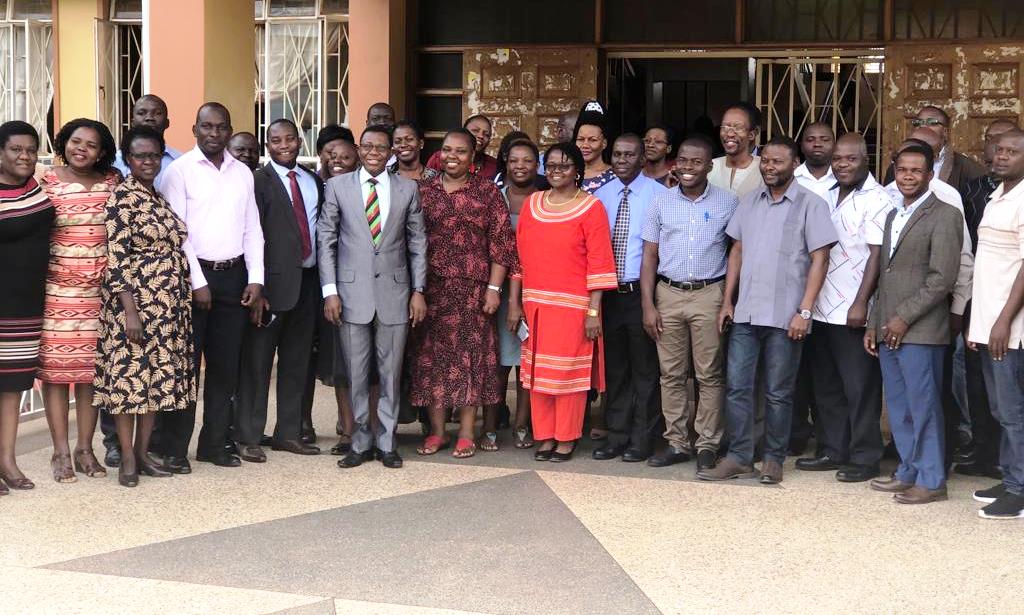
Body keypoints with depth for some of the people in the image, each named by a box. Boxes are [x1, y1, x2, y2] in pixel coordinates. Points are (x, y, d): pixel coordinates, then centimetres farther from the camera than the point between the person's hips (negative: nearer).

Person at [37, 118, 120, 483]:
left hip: (100, 289, 2)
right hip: (56, 289, -2)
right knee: (56, 366, 1)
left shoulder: (113, 182, 6)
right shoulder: (47, 182, 0)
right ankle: (60, 451, 9)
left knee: (92, 368, 6)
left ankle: (85, 448, 16)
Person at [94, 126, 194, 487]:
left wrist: (181, 305, 15)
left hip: (167, 306, 8)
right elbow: (116, 258, -15)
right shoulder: (121, 198, -9)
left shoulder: (160, 198, 13)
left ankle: (143, 452, 19)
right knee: (128, 374, -1)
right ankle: (127, 459, 7)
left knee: (157, 377, 10)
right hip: (133, 302, -7)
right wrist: (130, 310, -20)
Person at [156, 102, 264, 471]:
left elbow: (252, 229, 12)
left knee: (226, 365, 8)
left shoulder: (243, 173, 12)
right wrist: (197, 282, -12)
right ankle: (173, 448, 5)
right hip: (193, 275, -5)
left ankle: (215, 443, 18)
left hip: (234, 276, 5)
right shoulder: (180, 170, -3)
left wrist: (255, 278, 2)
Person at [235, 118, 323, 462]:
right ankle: (248, 438, 6)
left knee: (297, 362, 12)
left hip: (309, 280, 6)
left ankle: (289, 433, 21)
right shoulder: (258, 182, -5)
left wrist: (324, 281, 6)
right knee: (257, 362, 0)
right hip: (274, 281, -6)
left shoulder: (314, 182, 13)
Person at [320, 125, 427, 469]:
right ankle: (360, 443, 16)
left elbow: (418, 243, 8)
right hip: (352, 293, -1)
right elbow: (326, 241, 3)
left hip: (394, 292, 1)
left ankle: (386, 443, 17)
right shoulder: (337, 186, 3)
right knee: (356, 374, 4)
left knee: (391, 373, 6)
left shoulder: (407, 189, 6)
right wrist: (330, 291, -4)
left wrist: (418, 291, 2)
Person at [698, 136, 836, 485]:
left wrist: (804, 312, -13)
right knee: (737, 387, 3)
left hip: (785, 316, -5)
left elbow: (819, 260, -6)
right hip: (746, 312, 5)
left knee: (778, 393, 4)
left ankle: (774, 459, 16)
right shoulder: (750, 202, 12)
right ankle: (739, 457, 11)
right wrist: (727, 301, 10)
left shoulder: (810, 204, -3)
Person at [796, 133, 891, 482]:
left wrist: (861, 303, -17)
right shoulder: (828, 196, 13)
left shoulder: (876, 200, -9)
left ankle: (865, 458, 10)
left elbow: (876, 256, -13)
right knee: (826, 386, 13)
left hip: (853, 312, -7)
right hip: (822, 309, 7)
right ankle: (834, 451, 24)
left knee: (860, 388, 1)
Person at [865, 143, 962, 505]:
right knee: (898, 408, 12)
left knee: (923, 407, -2)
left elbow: (942, 278, -14)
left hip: (920, 330, -7)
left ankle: (930, 480, 7)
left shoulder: (944, 216, -6)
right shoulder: (893, 216, 19)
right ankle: (909, 472, 22)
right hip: (888, 330, 7)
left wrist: (904, 318, -14)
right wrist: (874, 324, 14)